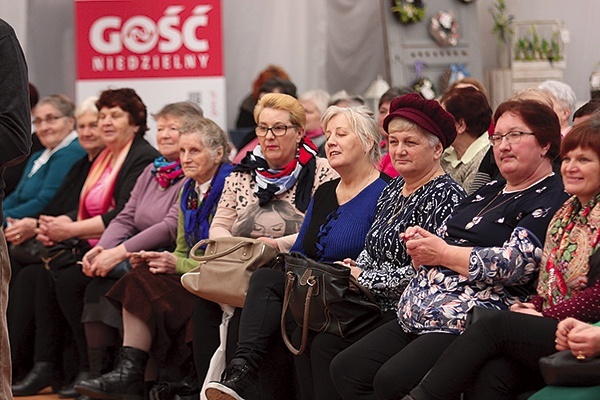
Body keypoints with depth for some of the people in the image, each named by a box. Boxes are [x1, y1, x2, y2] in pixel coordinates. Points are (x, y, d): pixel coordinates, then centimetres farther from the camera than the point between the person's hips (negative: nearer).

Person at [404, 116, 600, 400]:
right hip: (551, 331, 7)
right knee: (489, 376, -24)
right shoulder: (566, 213, 22)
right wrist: (533, 308, 2)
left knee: (492, 326, -23)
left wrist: (545, 316, -12)